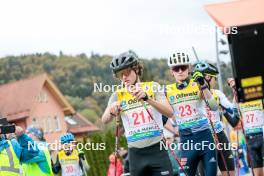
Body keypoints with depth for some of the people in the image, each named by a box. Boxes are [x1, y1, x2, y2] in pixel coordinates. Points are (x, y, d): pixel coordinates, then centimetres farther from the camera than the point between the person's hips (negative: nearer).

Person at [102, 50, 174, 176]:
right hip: (136, 154, 2)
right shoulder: (118, 95, 5)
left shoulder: (153, 87, 1)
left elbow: (169, 113, -13)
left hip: (157, 150, -2)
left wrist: (147, 98, -28)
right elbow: (104, 120, -8)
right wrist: (111, 112, -32)